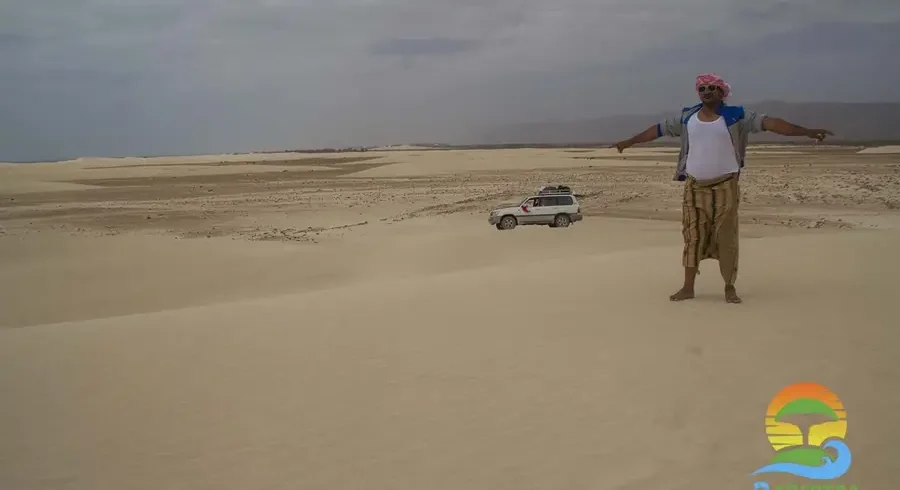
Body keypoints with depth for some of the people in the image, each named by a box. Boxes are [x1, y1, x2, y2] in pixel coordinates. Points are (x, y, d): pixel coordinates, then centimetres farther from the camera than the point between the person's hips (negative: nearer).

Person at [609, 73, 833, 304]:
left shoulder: (736, 115, -4)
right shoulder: (686, 117, 5)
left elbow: (769, 122, -12)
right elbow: (658, 129, 14)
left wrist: (806, 131, -20)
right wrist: (629, 141, 19)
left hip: (725, 186, -2)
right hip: (695, 187, 3)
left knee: (726, 237, -1)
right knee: (693, 236, 5)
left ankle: (730, 288, 10)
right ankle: (688, 287, 12)